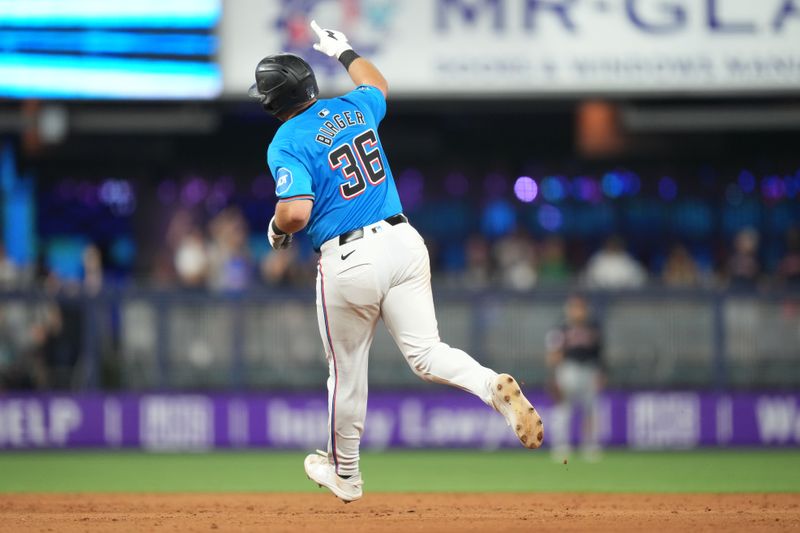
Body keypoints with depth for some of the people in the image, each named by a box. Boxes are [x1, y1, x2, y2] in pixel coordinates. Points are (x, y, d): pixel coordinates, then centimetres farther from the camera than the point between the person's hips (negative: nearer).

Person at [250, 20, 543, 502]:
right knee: (426, 354, 3)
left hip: (348, 261, -5)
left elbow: (296, 212, -21)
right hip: (403, 241, 5)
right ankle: (494, 387, -27)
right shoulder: (353, 110, 10)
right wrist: (344, 51, 51)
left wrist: (277, 229, 1)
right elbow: (378, 85, 36)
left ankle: (344, 472, 30)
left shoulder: (286, 143, -8)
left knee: (347, 371, 12)